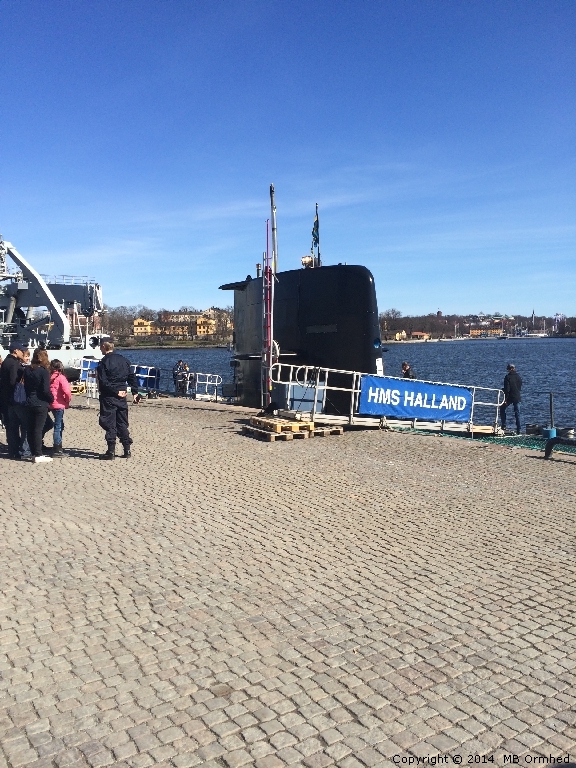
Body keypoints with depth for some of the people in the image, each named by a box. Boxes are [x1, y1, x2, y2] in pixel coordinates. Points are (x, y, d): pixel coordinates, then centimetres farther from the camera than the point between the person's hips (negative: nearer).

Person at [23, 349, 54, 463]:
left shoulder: (27, 370, 5)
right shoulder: (44, 371, -14)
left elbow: (25, 386, 9)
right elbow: (45, 390, -17)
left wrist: (29, 397, 15)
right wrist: (51, 399, -2)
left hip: (29, 403, 6)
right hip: (41, 404, -6)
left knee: (31, 429, 10)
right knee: (38, 429, -2)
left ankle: (34, 453, 17)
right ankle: (38, 455, 1)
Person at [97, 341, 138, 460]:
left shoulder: (103, 362, -10)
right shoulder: (123, 360, 8)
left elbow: (103, 382, -18)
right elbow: (132, 377, 9)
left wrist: (116, 391, -12)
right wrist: (135, 392, 11)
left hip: (109, 396, -6)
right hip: (122, 396, 6)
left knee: (109, 423, 0)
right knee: (122, 423, 12)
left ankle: (111, 451, 0)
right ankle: (127, 450, 13)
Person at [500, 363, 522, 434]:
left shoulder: (507, 377, -11)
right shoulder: (518, 376, 4)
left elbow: (507, 389, -14)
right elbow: (520, 387, 12)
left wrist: (505, 398, -11)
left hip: (510, 397, -4)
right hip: (517, 397, 4)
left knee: (502, 409, 16)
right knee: (517, 413, 7)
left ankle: (504, 425, 10)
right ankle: (519, 429, 4)